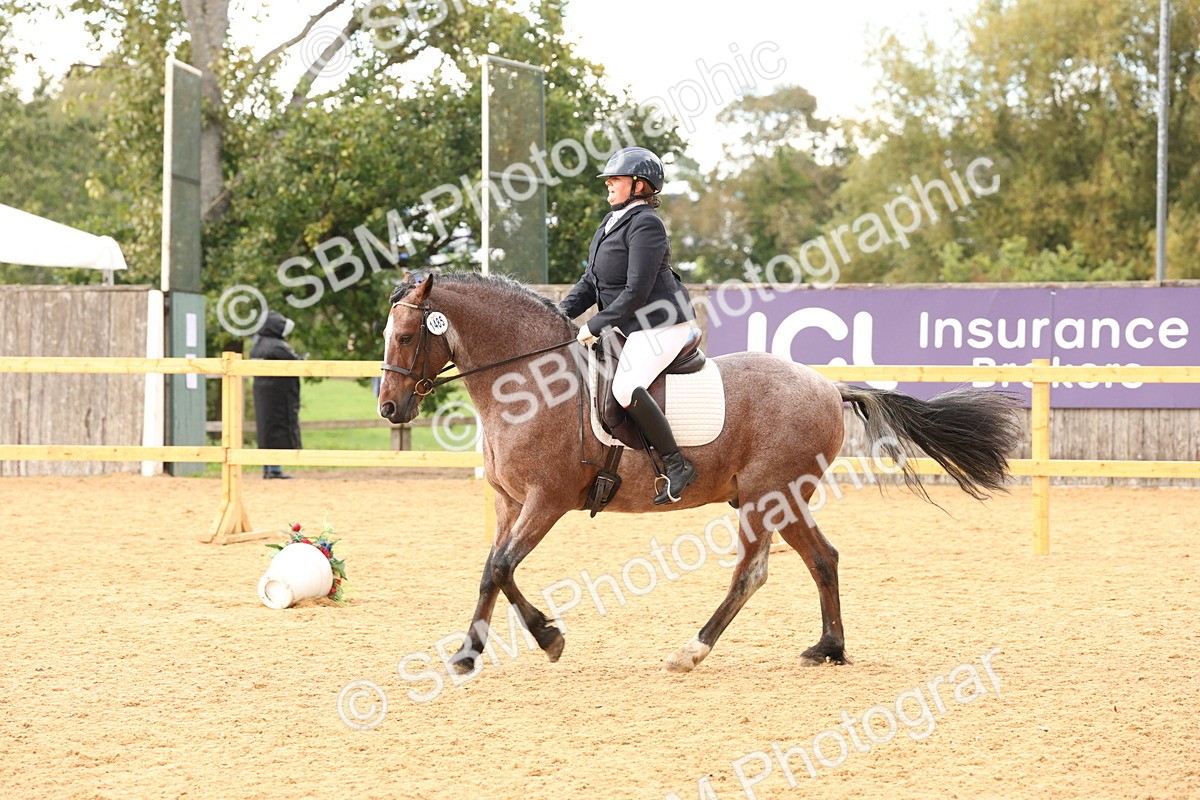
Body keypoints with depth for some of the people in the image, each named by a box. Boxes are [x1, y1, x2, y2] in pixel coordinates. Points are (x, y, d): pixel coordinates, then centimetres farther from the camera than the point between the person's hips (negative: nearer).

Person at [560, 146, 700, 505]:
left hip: (662, 323, -11)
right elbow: (591, 281, 17)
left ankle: (676, 465, -21)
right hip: (634, 326, 11)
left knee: (626, 388, -29)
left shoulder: (645, 225, -17)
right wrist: (562, 312, 2)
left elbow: (636, 291, -22)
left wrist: (596, 326, -20)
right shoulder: (612, 222, 15)